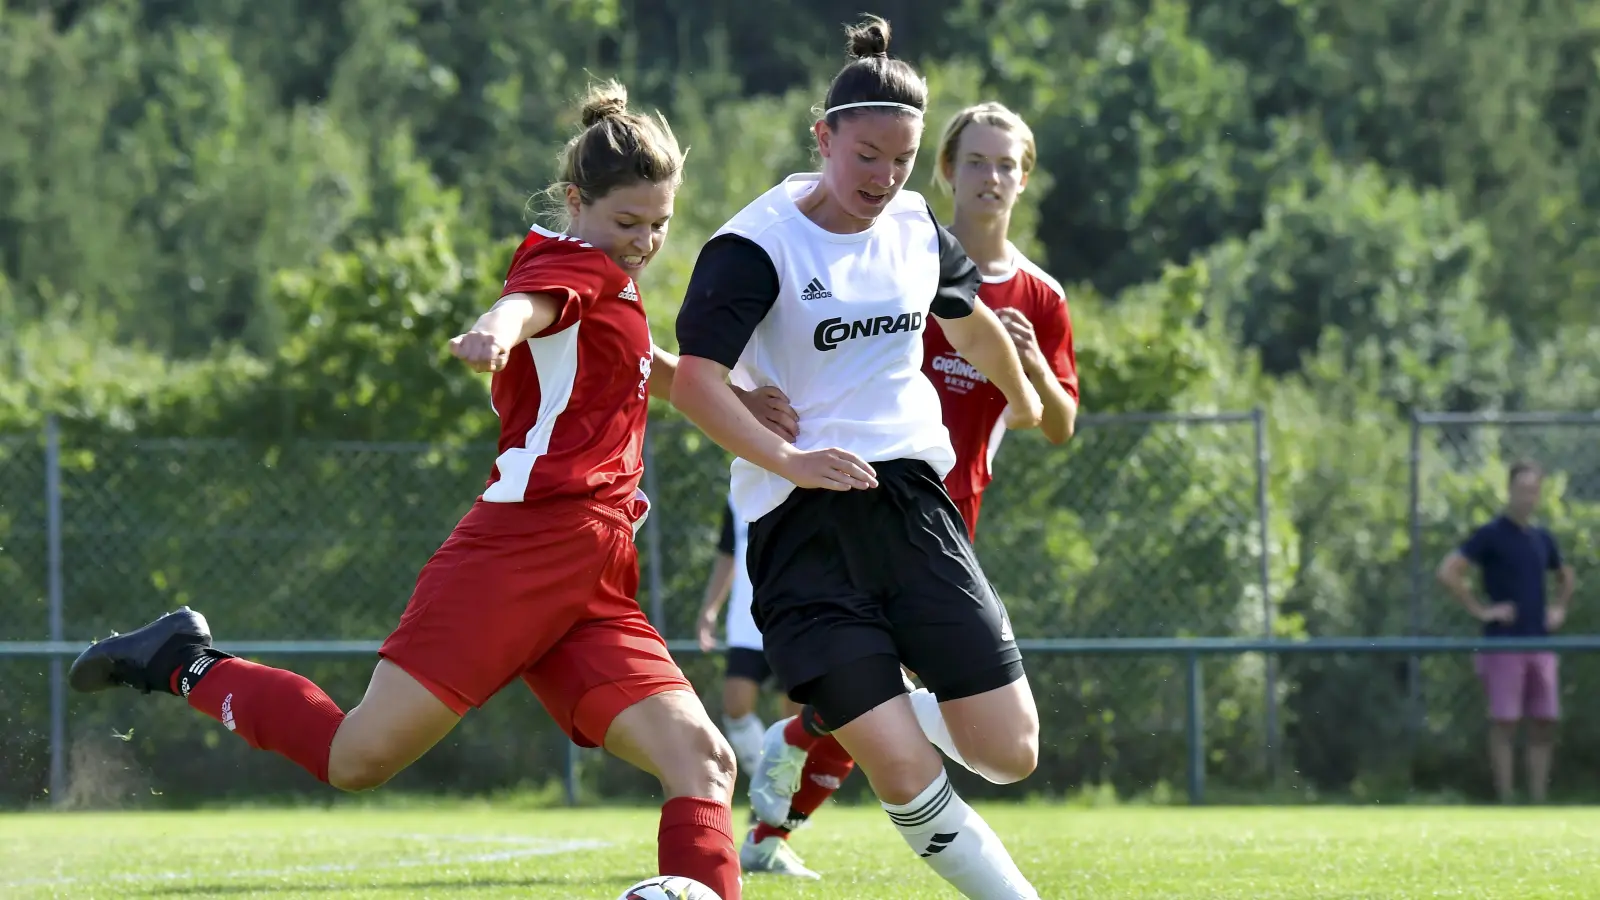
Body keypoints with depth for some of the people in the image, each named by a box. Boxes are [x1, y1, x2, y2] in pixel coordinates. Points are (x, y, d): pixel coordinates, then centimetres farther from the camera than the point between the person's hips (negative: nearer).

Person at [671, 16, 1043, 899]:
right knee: (906, 777, -16)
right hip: (802, 523, -5)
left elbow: (968, 320, 31)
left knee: (1009, 754, -4)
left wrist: (1023, 398, 47)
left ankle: (919, 713, 30)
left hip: (913, 500, 5)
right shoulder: (756, 245, -10)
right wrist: (790, 459, -32)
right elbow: (694, 380, -21)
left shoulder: (914, 225, 9)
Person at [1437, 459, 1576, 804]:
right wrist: (1479, 610, -14)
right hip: (1503, 642, -6)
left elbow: (1567, 576, 33)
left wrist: (1559, 608, 16)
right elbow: (1448, 572, -14)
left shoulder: (1542, 539, 14)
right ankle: (1506, 803, -4)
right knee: (1504, 724, -6)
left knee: (1544, 726, 4)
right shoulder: (1491, 534, -5)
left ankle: (1539, 801, 9)